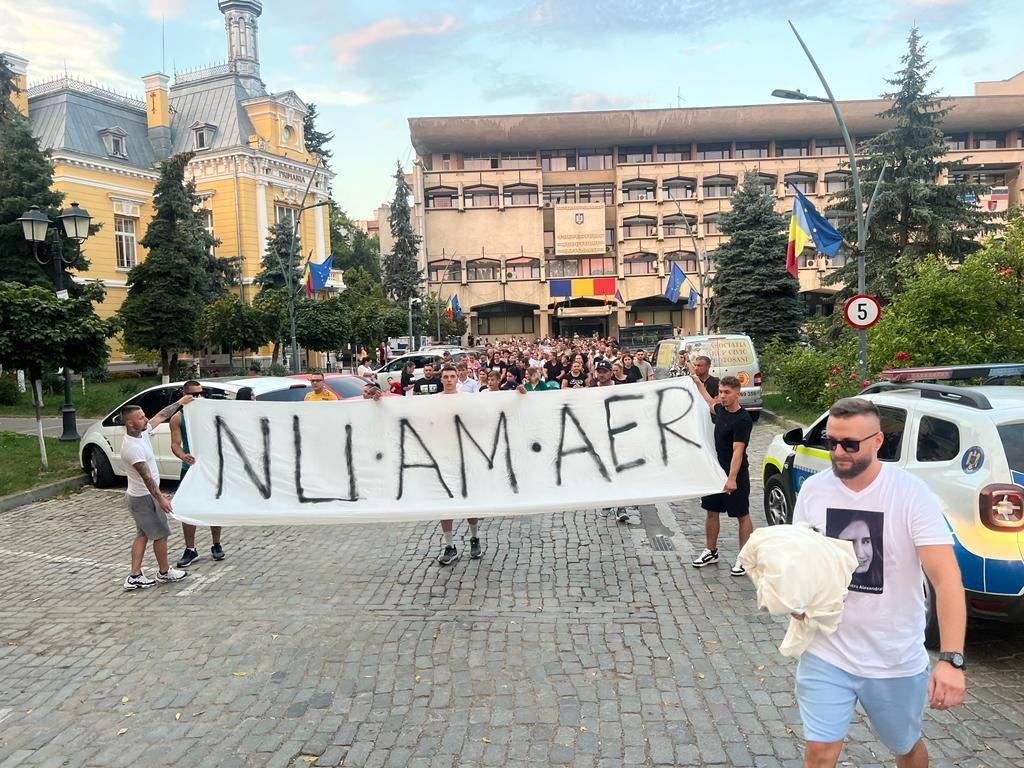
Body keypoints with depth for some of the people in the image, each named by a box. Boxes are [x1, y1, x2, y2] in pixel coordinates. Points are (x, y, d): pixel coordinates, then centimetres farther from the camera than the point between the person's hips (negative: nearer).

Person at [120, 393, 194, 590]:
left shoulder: (142, 432, -1)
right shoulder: (132, 447, -27)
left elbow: (161, 416, 14)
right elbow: (146, 476, -27)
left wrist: (179, 403, 19)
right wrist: (160, 498, -26)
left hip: (139, 496, 9)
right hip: (144, 497, -9)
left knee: (143, 534, 13)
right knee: (160, 534, 5)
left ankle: (135, 576, 15)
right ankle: (164, 572, 21)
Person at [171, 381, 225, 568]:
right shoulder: (178, 418, -3)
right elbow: (175, 444, -9)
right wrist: (183, 456, -30)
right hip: (190, 469, 0)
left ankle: (216, 545, 25)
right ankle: (190, 550, 15)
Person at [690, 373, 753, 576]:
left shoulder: (742, 419, -19)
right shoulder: (721, 410, 5)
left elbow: (738, 451, -24)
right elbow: (710, 402, 31)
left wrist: (732, 478, -29)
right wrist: (698, 382, 37)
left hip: (736, 474, -8)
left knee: (742, 516, 3)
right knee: (711, 511, 14)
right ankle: (711, 551, 27)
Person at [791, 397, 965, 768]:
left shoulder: (912, 494, -18)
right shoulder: (813, 489, -7)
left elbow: (946, 578, -24)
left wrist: (952, 659, -33)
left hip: (896, 660, -1)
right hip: (826, 653, 2)